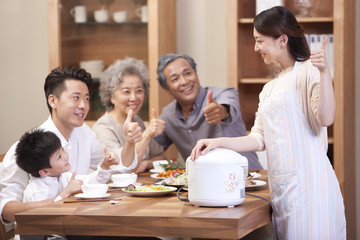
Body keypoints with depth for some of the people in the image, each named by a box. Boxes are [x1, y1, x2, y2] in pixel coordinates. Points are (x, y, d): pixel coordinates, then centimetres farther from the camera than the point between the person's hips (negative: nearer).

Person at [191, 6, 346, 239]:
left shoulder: (308, 70, -2)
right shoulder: (269, 88, 22)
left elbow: (325, 118, -16)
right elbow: (259, 139, 18)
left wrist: (325, 72, -23)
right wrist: (218, 142, 7)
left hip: (308, 181, -7)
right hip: (280, 185, 7)